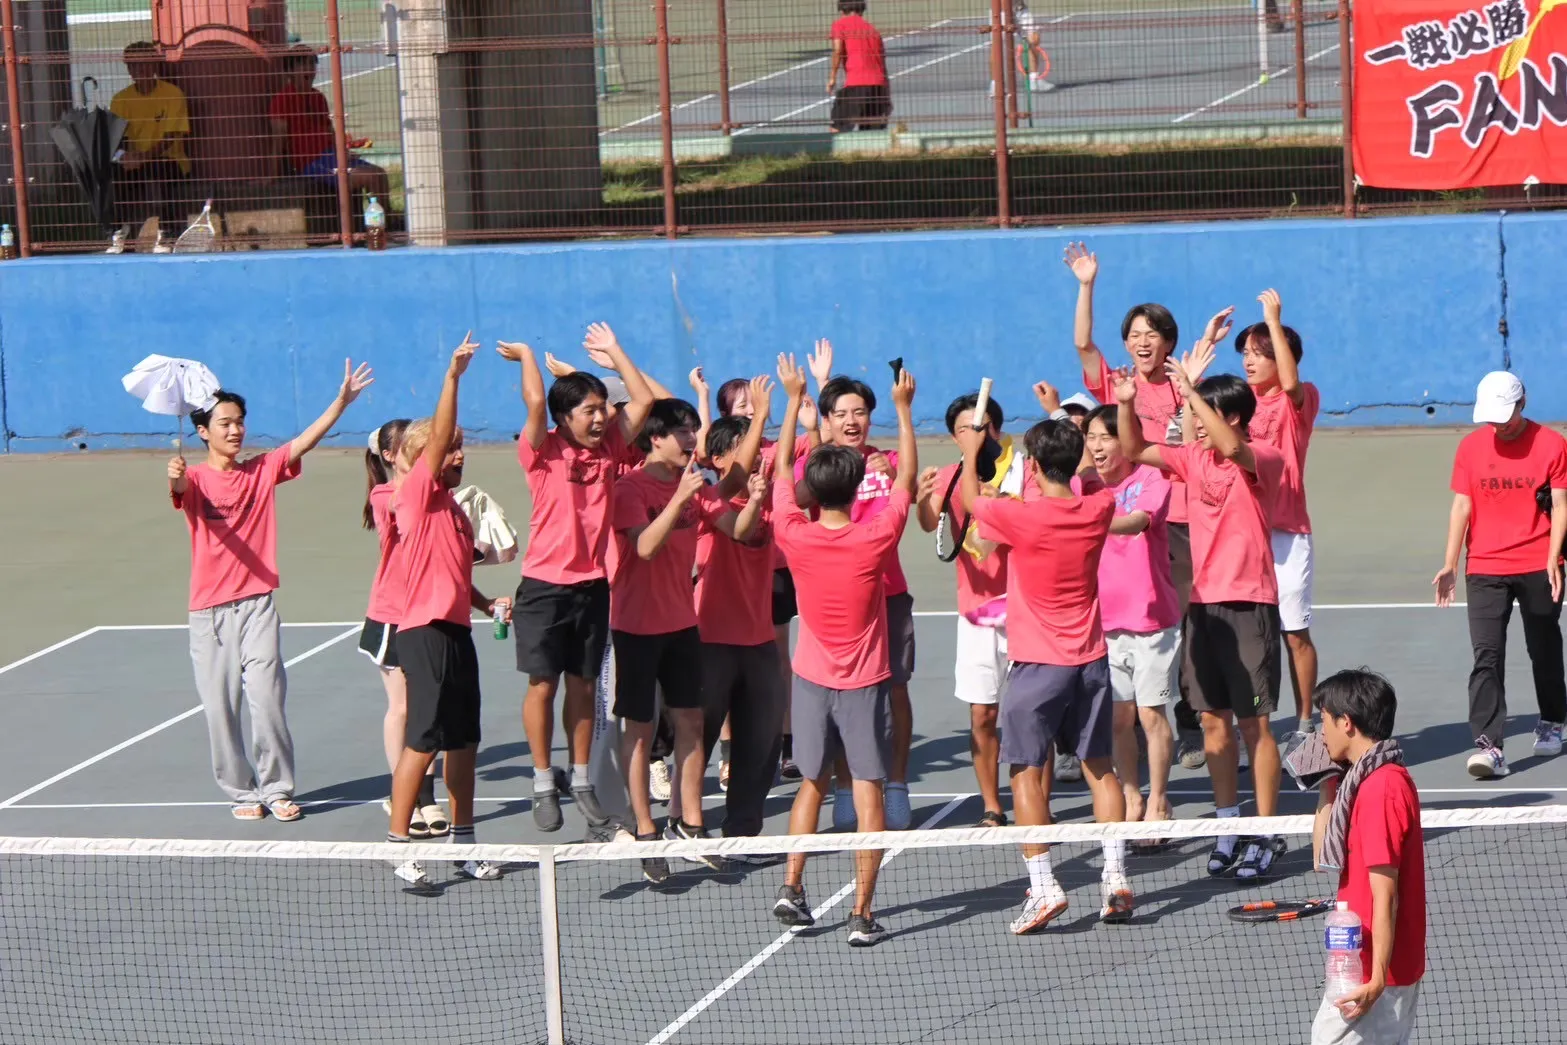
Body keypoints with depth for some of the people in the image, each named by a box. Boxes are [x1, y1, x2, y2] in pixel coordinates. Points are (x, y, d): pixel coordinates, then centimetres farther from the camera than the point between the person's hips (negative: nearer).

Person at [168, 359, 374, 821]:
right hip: (209, 609, -1)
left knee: (266, 699, -7)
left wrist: (342, 401, -11)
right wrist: (176, 478, -47)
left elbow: (305, 441, 0)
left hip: (257, 603, 1)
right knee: (220, 707, 1)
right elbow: (181, 490, -23)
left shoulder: (262, 471, 9)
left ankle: (277, 789, 2)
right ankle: (241, 792, 13)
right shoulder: (195, 478, 0)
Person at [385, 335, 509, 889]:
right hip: (425, 631, -9)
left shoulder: (453, 507, 18)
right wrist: (452, 376, -28)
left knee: (464, 740, 12)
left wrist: (488, 604, 10)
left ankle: (462, 844, 21)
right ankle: (398, 847, -3)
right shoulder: (417, 494, -7)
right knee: (423, 740, -9)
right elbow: (437, 436, -21)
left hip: (456, 631, 9)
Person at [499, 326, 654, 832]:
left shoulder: (608, 449, 6)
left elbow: (643, 400, 6)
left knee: (583, 685, 11)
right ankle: (543, 783, 10)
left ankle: (580, 779, 21)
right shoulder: (544, 452, -8)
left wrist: (614, 352, 9)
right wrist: (526, 356, -8)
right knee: (542, 685, 1)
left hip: (593, 585, 4)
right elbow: (535, 401, -23)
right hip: (545, 586, -4)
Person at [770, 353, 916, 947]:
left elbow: (782, 467, 5)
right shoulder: (875, 538, -15)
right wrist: (903, 409, 6)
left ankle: (791, 887, 9)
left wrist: (794, 400, 13)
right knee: (867, 792, -1)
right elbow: (907, 478, -1)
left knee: (812, 783, 18)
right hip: (865, 682, -3)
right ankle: (862, 915, -4)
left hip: (812, 679, 3)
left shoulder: (795, 536, -10)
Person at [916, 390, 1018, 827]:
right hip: (976, 609, 3)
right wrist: (923, 498, -35)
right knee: (981, 714, 4)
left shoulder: (1023, 470, -5)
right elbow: (929, 523, -12)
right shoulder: (950, 478, 3)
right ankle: (992, 809, 13)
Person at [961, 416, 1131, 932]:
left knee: (1026, 771, 2)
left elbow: (970, 498, 3)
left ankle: (1042, 885, -5)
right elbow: (1092, 481, 22)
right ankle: (1116, 878, 9)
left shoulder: (1021, 516, -17)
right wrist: (1062, 429, 32)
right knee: (1099, 767, 12)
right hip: (1090, 659, 5)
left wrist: (971, 452, 20)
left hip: (1037, 663, -5)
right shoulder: (1099, 508, -3)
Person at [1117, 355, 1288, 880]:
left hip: (1249, 604, -6)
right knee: (1214, 720, 9)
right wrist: (1126, 403, -5)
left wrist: (1190, 390, -30)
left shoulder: (1263, 460, -9)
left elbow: (1231, 448, -30)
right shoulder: (1192, 459, 10)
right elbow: (1135, 450, 13)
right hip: (1203, 602, 6)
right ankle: (1229, 829, 19)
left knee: (1254, 722, -3)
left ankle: (1267, 836, 4)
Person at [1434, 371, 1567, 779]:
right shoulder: (1471, 447, 3)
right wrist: (1450, 564, -3)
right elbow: (1462, 505, 4)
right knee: (1486, 657, -10)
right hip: (1484, 569, 1)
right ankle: (1489, 745, -16)